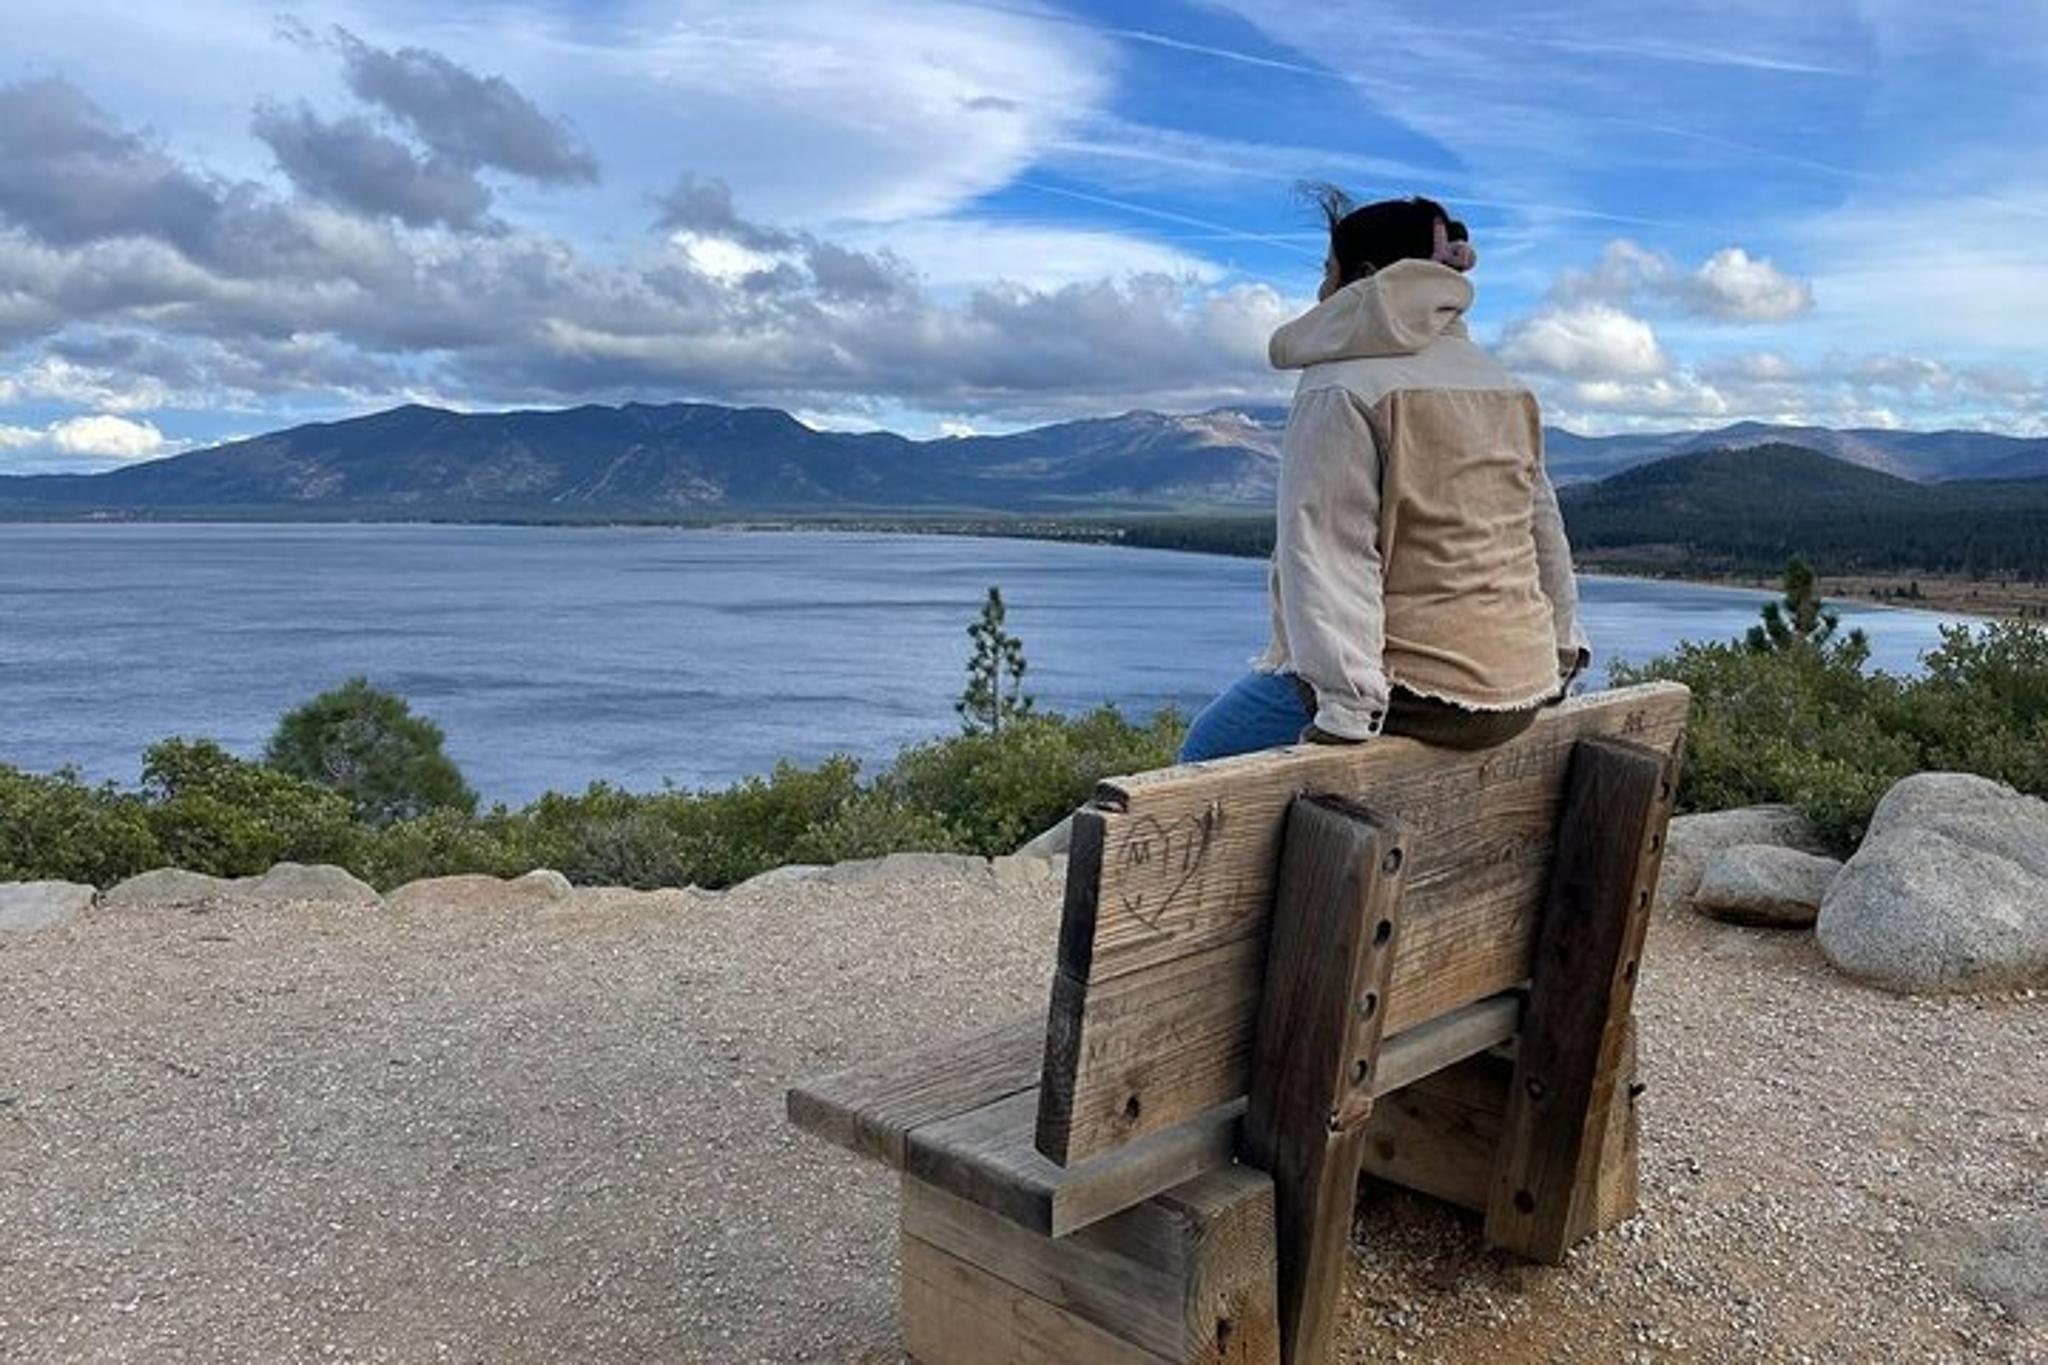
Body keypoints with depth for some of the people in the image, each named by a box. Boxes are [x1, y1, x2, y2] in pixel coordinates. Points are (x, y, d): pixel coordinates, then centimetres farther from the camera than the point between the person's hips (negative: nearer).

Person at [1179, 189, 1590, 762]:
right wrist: (1561, 649, 30)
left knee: (1207, 751, 3)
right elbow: (1544, 526, 20)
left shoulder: (1340, 391, -11)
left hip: (1416, 688, -9)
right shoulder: (1506, 386, 15)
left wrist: (1343, 711, -24)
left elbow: (1329, 551, -20)